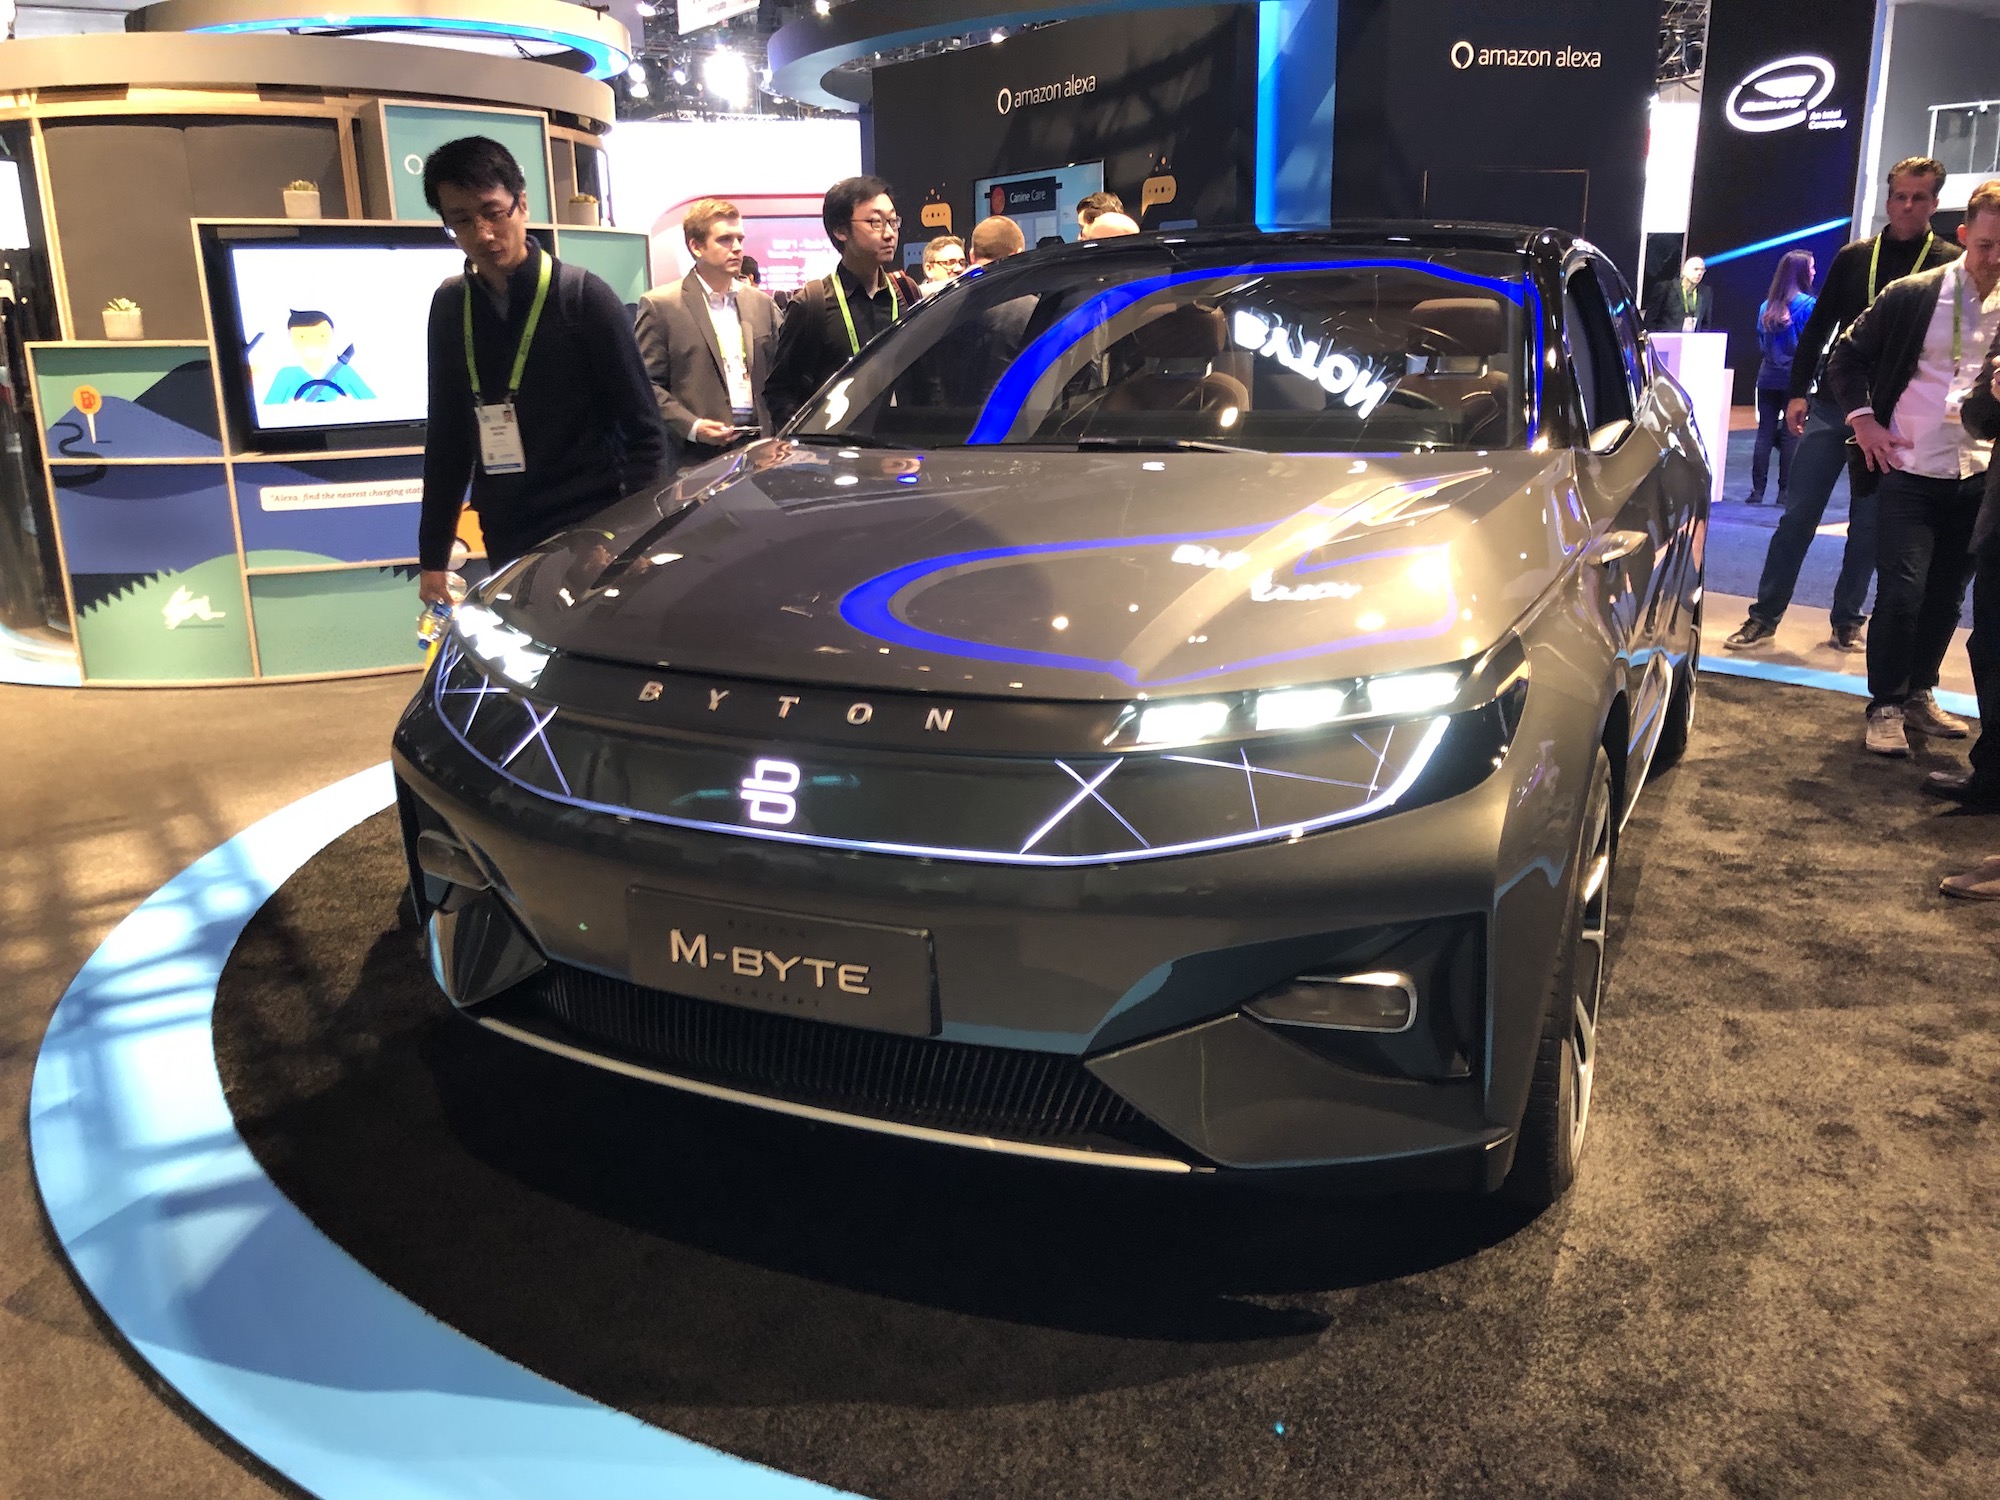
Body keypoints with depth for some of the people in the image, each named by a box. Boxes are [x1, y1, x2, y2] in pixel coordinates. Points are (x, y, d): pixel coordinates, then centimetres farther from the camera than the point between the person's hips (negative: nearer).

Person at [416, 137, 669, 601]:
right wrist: (434, 554, 10)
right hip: (506, 543, 4)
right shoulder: (450, 306, 6)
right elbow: (447, 435, 12)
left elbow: (645, 432, -7)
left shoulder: (582, 297, -7)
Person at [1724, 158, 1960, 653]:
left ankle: (1848, 620, 18)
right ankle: (1765, 616, 7)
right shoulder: (1854, 257, 7)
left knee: (1868, 526, 6)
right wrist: (1798, 392, 2)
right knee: (1797, 515, 1)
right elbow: (1817, 328, 9)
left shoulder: (1949, 264, 0)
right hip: (1831, 406, 1)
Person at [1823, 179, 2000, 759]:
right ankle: (1885, 707, 6)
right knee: (1901, 594, -7)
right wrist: (1862, 418, -6)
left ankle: (1918, 694, 27)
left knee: (1945, 599, 11)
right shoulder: (1913, 295, -6)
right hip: (1911, 472, -3)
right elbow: (1847, 357, 3)